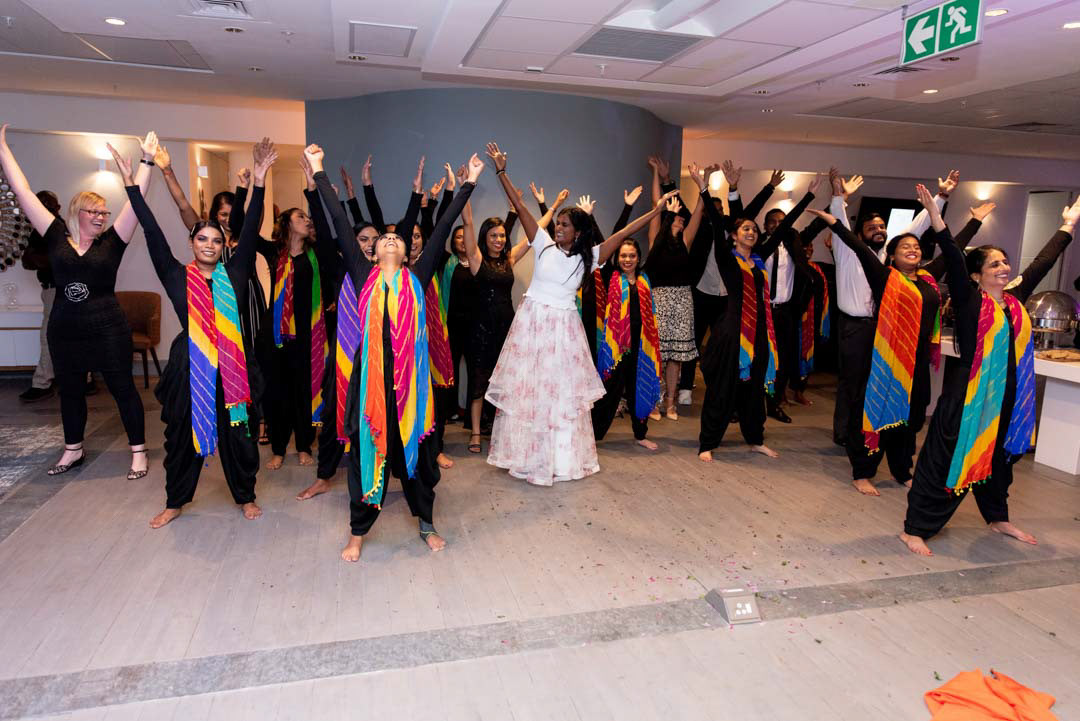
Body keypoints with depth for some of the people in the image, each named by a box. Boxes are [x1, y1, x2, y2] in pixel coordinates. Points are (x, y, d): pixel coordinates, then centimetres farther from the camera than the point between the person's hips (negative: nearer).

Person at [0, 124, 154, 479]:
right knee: (70, 391, 16)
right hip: (65, 331, 3)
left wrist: (146, 161, -12)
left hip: (108, 329, -3)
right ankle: (73, 450, 34)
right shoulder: (57, 238, 2)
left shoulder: (110, 242, -2)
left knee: (123, 388, 2)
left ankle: (138, 452, 11)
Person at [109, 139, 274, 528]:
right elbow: (153, 233, 0)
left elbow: (251, 229, -2)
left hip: (232, 364, 0)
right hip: (190, 364, 0)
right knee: (183, 434, 11)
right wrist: (132, 184, -3)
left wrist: (259, 180, -7)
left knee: (238, 432, 9)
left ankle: (245, 496, 26)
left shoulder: (234, 273, 4)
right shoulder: (177, 276, 3)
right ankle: (175, 501, 29)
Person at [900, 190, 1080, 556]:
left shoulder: (1015, 298, 10)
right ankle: (915, 529, 2)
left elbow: (1043, 262, 22)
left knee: (999, 457, 23)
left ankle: (998, 518, 43)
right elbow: (954, 260, -22)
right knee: (946, 459, -5)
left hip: (1008, 395, 8)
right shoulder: (969, 300, -9)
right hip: (968, 392, -7)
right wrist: (937, 219, -35)